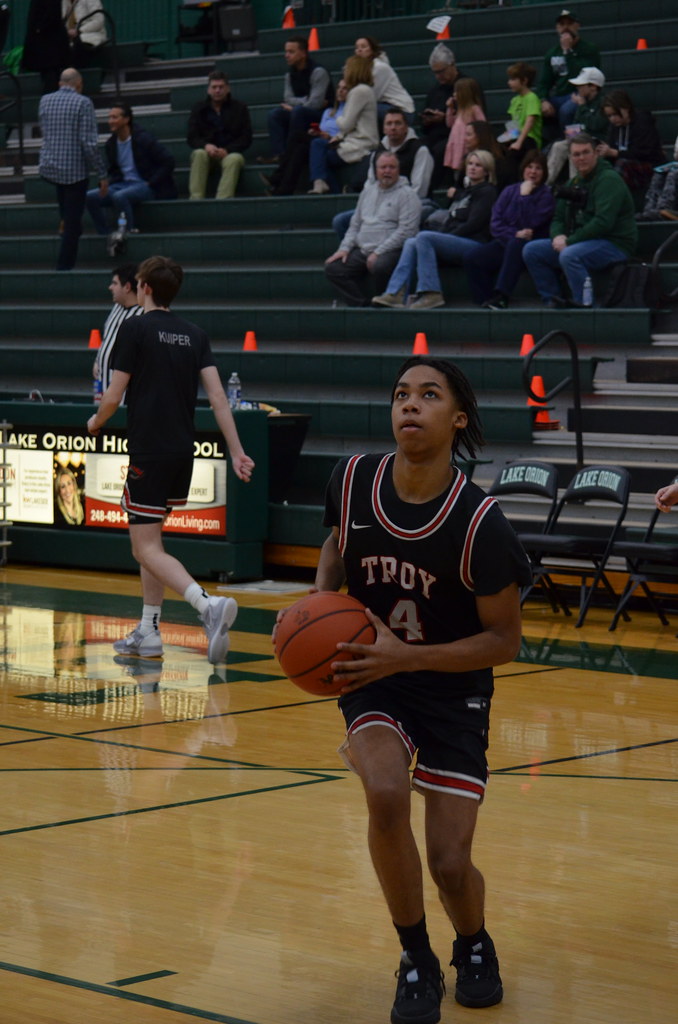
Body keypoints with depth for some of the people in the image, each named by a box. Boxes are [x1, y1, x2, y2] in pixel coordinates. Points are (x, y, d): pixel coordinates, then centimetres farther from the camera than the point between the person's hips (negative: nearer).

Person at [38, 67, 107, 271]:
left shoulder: (45, 100, 5)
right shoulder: (83, 103, -11)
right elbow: (89, 143, -15)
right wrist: (102, 175, -10)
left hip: (49, 167, 5)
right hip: (74, 169, -5)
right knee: (73, 222, 3)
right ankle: (64, 266, 5)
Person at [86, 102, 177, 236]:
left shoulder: (143, 138, -11)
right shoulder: (111, 143, 9)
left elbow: (168, 162, -14)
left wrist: (150, 184, -16)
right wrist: (107, 184, 3)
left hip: (145, 186, -7)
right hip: (124, 184, 7)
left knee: (119, 196, -36)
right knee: (90, 197, -14)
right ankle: (105, 235, -8)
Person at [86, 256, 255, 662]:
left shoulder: (135, 328, -7)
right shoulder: (195, 335, 9)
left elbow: (113, 398, -8)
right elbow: (217, 395, 1)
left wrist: (95, 423, 13)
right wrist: (237, 451, -1)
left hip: (148, 453, -7)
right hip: (183, 452, 7)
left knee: (148, 549, -7)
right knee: (149, 540, 20)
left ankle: (209, 605, -29)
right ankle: (148, 634, 21)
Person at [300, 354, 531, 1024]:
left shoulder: (479, 524, -22)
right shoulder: (353, 480, -12)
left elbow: (504, 640, -14)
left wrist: (405, 656, -24)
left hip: (453, 687, -2)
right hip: (373, 677, 2)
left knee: (450, 862, -6)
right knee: (386, 793, -29)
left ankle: (474, 946, 34)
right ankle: (417, 963, -5)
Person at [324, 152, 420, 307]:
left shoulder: (406, 194, -2)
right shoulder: (368, 191, 20)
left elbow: (406, 230, -12)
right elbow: (355, 224, 25)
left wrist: (378, 253, -17)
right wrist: (345, 248, 7)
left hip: (391, 251, -7)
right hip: (362, 250, 7)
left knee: (379, 267, -38)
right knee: (332, 268, -11)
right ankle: (363, 305, -16)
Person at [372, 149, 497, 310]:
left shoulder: (487, 192, 3)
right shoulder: (465, 192, 28)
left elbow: (473, 224, -10)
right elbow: (451, 223, 24)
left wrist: (446, 236, -13)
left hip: (475, 244, -8)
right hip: (456, 243, 8)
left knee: (423, 237, -26)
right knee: (411, 243, -11)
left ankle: (431, 293, -33)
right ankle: (396, 294, -27)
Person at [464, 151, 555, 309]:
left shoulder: (546, 195, 2)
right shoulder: (509, 191, 14)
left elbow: (533, 222, -14)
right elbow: (495, 224, 4)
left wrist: (525, 196, -9)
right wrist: (515, 234, -12)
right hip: (504, 242, 4)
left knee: (515, 244, -39)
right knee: (471, 258, -20)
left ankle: (501, 297, -45)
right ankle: (485, 300, -21)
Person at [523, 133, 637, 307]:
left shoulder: (608, 179, -12)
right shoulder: (574, 183, 16)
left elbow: (603, 222, -23)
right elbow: (558, 219, 18)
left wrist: (570, 241, -19)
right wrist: (558, 236, -7)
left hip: (614, 244, -9)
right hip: (578, 242, 9)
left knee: (569, 256, -37)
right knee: (531, 250, -1)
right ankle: (553, 300, 1)